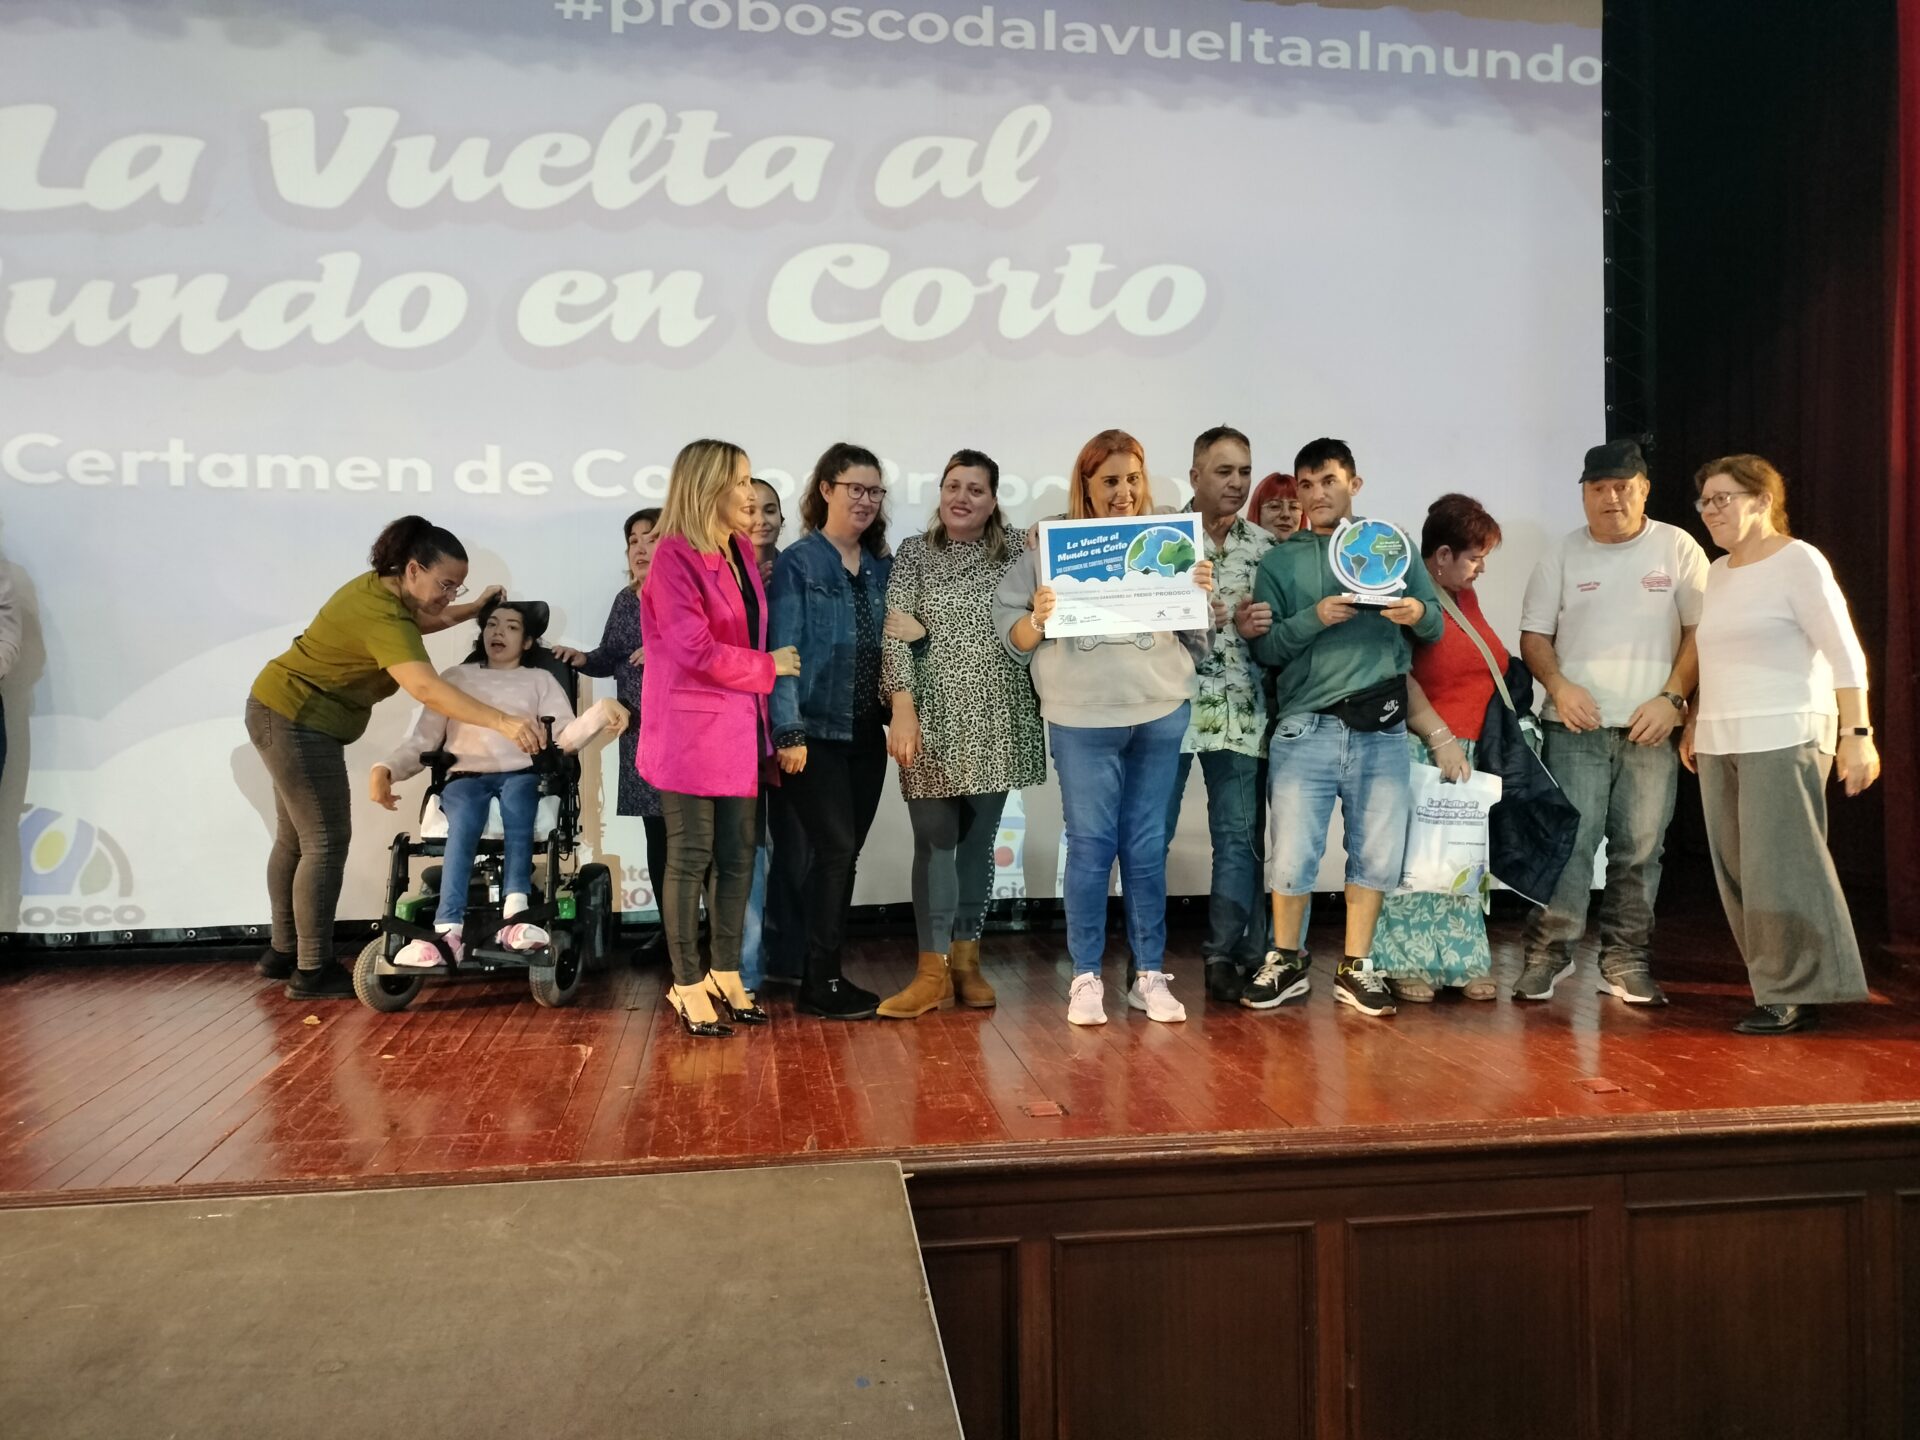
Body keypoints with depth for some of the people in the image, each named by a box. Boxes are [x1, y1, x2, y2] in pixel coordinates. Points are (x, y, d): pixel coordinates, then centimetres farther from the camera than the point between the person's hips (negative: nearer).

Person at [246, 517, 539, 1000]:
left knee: (296, 837, 17)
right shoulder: (382, 618, -30)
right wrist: (502, 722, -52)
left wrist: (475, 609, 11)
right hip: (295, 720, -11)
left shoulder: (381, 587, 0)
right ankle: (312, 972, -3)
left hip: (289, 715, 11)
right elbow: (427, 689, -45)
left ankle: (283, 952, 28)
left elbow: (421, 621, 23)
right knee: (326, 841, -8)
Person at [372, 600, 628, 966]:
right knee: (465, 820, -34)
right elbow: (422, 742, 17)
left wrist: (601, 712, -15)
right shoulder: (455, 678, 24)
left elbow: (565, 738, 5)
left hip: (521, 775, -1)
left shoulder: (540, 680, 20)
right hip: (465, 776, 1)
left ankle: (514, 918, -51)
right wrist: (386, 768, -3)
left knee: (515, 797, -38)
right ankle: (448, 931, -48)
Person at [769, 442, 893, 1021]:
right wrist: (788, 732, -16)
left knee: (843, 853, 9)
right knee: (834, 849, -7)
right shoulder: (798, 562, -5)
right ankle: (819, 982, 4)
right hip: (817, 732, -5)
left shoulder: (880, 567, 12)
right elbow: (784, 651, -10)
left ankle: (825, 973, 19)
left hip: (867, 734, 6)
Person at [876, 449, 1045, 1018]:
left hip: (996, 720, 2)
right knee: (934, 838, -2)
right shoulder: (914, 552, 3)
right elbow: (895, 634, -5)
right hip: (934, 716, -1)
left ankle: (966, 958, 18)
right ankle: (934, 969, 4)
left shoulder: (1016, 550, 7)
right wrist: (902, 707, -14)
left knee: (979, 838, 7)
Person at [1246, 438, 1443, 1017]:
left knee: (1376, 854, 6)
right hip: (1305, 726, -1)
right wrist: (1315, 618, -16)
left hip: (1382, 728, 2)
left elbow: (1435, 628, 11)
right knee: (1291, 855, -1)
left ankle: (1356, 968, 21)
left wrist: (1418, 613, -11)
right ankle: (1286, 964, 19)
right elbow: (1264, 647, 0)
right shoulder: (1281, 561, 8)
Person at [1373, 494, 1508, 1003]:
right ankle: (1404, 963, 5)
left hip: (1462, 751, 8)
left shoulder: (1465, 597, 16)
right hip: (1415, 749, -8)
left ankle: (1459, 961, 18)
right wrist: (1439, 738, -18)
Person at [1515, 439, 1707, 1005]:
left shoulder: (1677, 548, 5)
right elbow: (1534, 636, 6)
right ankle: (1547, 955, 5)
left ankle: (1626, 962, 15)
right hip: (1575, 727, 0)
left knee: (1640, 851, 5)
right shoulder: (1562, 556, 6)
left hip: (1651, 728, 1)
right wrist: (1558, 685, -12)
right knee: (1567, 843, -5)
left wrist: (1672, 697, -9)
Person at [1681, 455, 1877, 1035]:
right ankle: (1776, 987, 14)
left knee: (1779, 868, -8)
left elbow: (1844, 654, -9)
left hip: (1783, 740, -7)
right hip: (1719, 744, 7)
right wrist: (1694, 723, 19)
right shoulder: (1718, 573, 16)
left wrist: (1857, 734, -15)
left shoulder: (1798, 562, -5)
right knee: (1737, 873, 5)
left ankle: (1796, 995, 2)